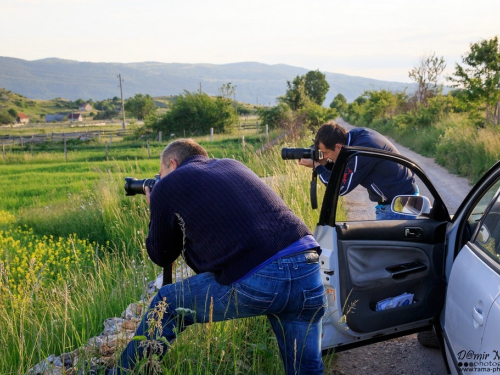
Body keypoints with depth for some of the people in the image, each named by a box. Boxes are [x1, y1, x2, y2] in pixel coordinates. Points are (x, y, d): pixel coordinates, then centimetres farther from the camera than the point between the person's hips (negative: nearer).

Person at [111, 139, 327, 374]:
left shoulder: (166, 187, 12)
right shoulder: (233, 165, 27)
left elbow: (161, 257, 23)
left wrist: (156, 211, 38)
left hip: (254, 280, -5)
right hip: (308, 266, 5)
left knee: (167, 305, 19)